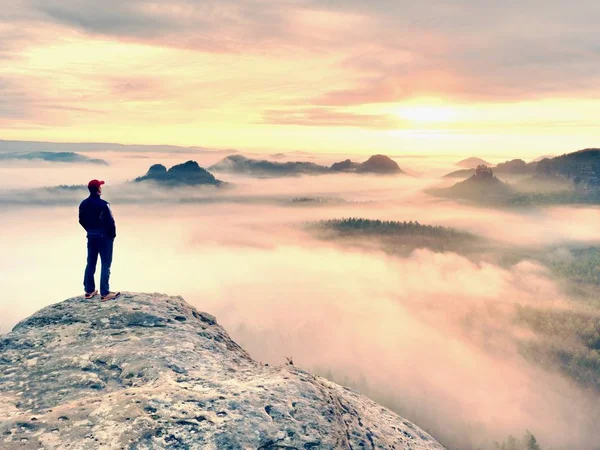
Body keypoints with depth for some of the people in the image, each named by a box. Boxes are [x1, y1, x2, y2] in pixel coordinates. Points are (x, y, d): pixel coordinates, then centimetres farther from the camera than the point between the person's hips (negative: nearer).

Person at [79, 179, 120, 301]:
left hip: (91, 237, 7)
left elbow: (82, 220, 11)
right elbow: (110, 221, -20)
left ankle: (89, 291, 21)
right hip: (104, 237, -7)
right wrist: (113, 234, -4)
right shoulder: (103, 204, -20)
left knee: (90, 264, 14)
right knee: (105, 265, -1)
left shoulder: (83, 204, 3)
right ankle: (105, 293, 0)